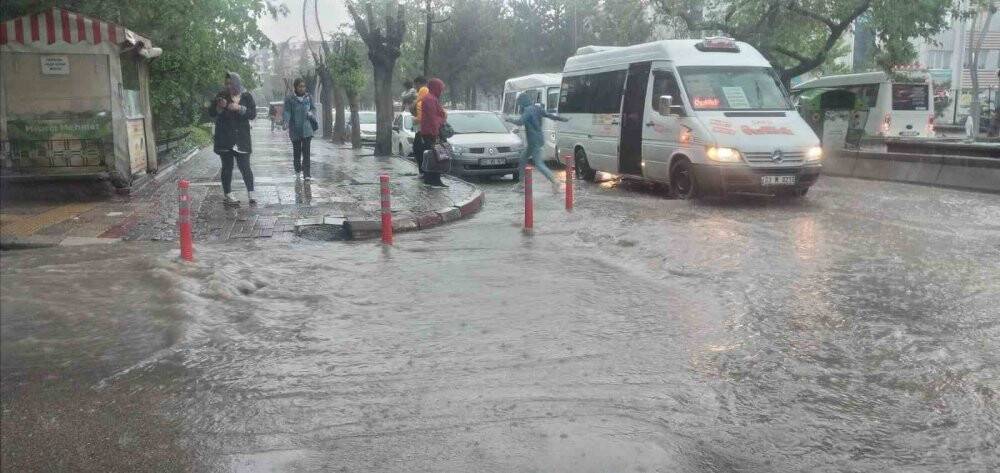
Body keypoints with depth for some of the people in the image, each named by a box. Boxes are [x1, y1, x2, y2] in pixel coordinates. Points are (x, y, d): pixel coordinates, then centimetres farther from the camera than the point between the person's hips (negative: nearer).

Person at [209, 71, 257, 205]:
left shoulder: (247, 96, 5)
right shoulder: (222, 95, 6)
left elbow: (253, 114, -3)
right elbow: (211, 113, 7)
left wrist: (239, 108, -17)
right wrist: (220, 107, -12)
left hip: (241, 138, -1)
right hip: (224, 139, 1)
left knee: (245, 167, -3)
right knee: (227, 168, 3)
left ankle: (251, 195, 6)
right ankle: (228, 196, 9)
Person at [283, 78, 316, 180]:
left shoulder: (308, 97, 5)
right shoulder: (289, 99, -5)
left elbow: (313, 108, 16)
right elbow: (287, 111, -8)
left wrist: (311, 112, -7)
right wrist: (286, 121, -26)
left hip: (307, 129, 1)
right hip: (295, 129, -1)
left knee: (306, 151, -8)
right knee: (296, 151, 12)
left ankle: (307, 174, -9)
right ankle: (298, 171, 29)